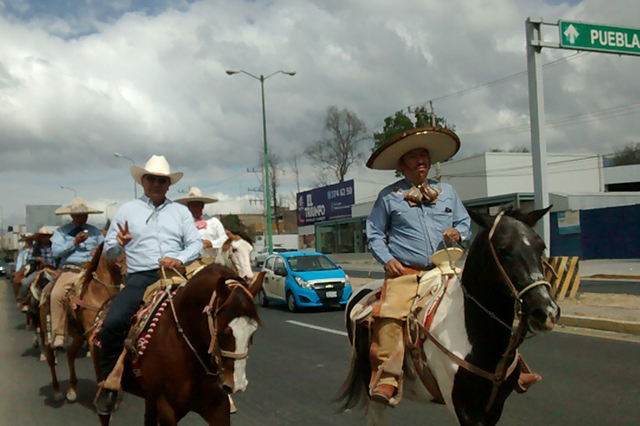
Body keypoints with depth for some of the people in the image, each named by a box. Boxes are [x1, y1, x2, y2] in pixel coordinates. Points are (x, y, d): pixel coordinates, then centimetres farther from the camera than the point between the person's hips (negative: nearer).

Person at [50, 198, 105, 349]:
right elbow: (56, 252, -2)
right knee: (56, 295, -29)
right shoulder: (61, 232, 10)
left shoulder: (95, 232, 16)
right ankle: (58, 335, -23)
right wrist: (74, 242, -10)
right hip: (69, 271, -2)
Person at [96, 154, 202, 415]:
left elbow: (196, 244, 10)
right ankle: (110, 383, -5)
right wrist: (120, 243, -9)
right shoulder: (127, 211, 17)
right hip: (141, 277, -1)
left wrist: (180, 258, -11)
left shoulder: (181, 211, 20)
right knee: (112, 323, -26)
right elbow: (109, 251, 15)